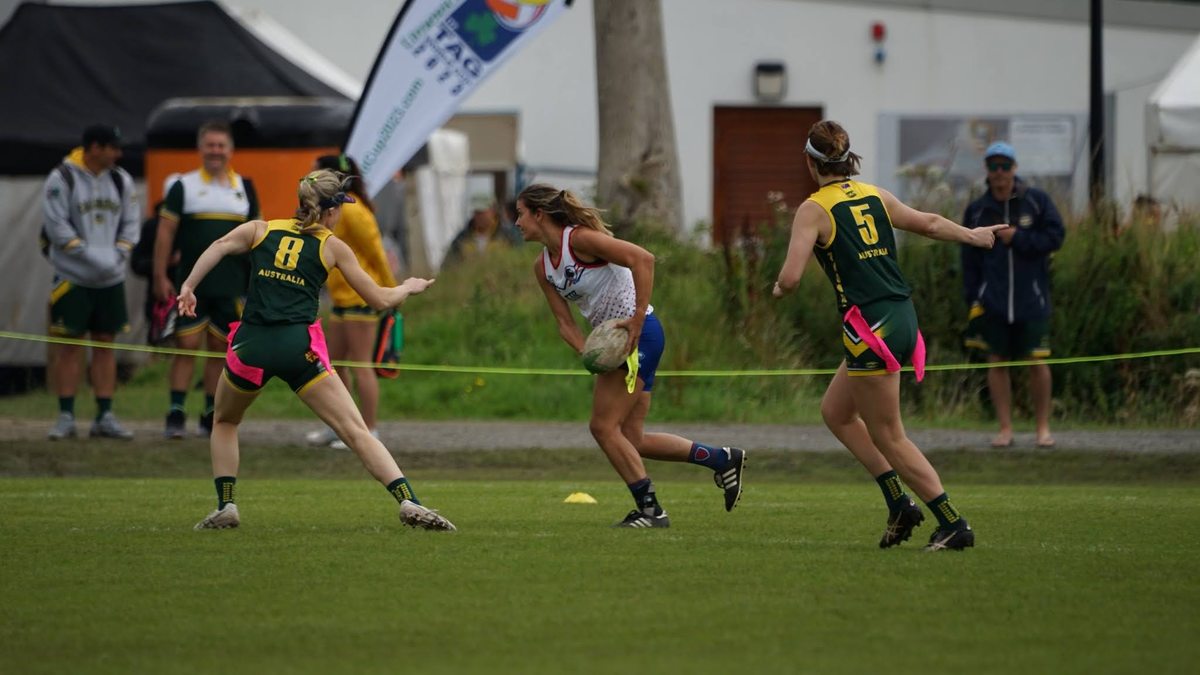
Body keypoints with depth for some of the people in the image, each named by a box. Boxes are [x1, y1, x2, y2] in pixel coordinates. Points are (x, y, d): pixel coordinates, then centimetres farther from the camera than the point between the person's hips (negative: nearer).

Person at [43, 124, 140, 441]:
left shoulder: (121, 181, 7)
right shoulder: (61, 180, -9)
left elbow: (130, 224, 9)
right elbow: (57, 227, -13)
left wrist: (116, 256, -8)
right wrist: (93, 257, -16)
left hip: (111, 280, 5)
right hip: (73, 278, -5)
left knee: (105, 344, 7)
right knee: (69, 345, -2)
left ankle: (105, 416, 11)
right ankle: (66, 417, 3)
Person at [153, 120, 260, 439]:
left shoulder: (244, 188, 11)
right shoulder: (183, 186, 2)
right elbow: (166, 232, 1)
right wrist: (160, 276, -5)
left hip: (231, 288, 3)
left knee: (220, 349, 6)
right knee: (186, 346, -6)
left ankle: (210, 417, 13)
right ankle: (176, 415, -4)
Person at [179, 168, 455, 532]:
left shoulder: (260, 229, 17)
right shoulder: (333, 247, 13)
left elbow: (220, 247, -1)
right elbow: (379, 299, 19)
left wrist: (188, 287, -4)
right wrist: (409, 287, 37)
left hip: (251, 343, 2)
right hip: (300, 348, -2)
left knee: (224, 423, 28)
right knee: (356, 432, -3)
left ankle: (225, 506, 17)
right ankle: (409, 502, -15)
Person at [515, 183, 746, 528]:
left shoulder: (580, 239, -15)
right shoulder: (542, 267, 10)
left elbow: (642, 259, -25)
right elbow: (565, 322, 10)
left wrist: (637, 319, -28)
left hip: (638, 335, -9)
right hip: (613, 341, 9)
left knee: (604, 427, -9)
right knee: (631, 440, 8)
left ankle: (650, 509, -4)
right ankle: (722, 459, 17)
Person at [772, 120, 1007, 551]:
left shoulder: (814, 209, -9)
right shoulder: (874, 196, 10)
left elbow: (790, 277, -17)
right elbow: (928, 224, 23)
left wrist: (779, 288, 6)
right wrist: (972, 236, 41)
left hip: (870, 329, -7)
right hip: (902, 317, 7)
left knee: (888, 437, 3)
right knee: (834, 411, 22)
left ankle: (953, 524, 1)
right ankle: (898, 503, 17)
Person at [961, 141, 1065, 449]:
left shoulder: (1036, 201, 1)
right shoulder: (977, 210, 6)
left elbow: (1055, 236, -2)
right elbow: (969, 259, 7)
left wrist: (1018, 238, -12)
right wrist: (972, 300, 1)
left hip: (1031, 299, -2)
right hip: (992, 301, 2)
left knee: (1037, 361, -3)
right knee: (997, 362, 2)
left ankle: (1043, 427, 9)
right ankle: (1005, 429, 9)